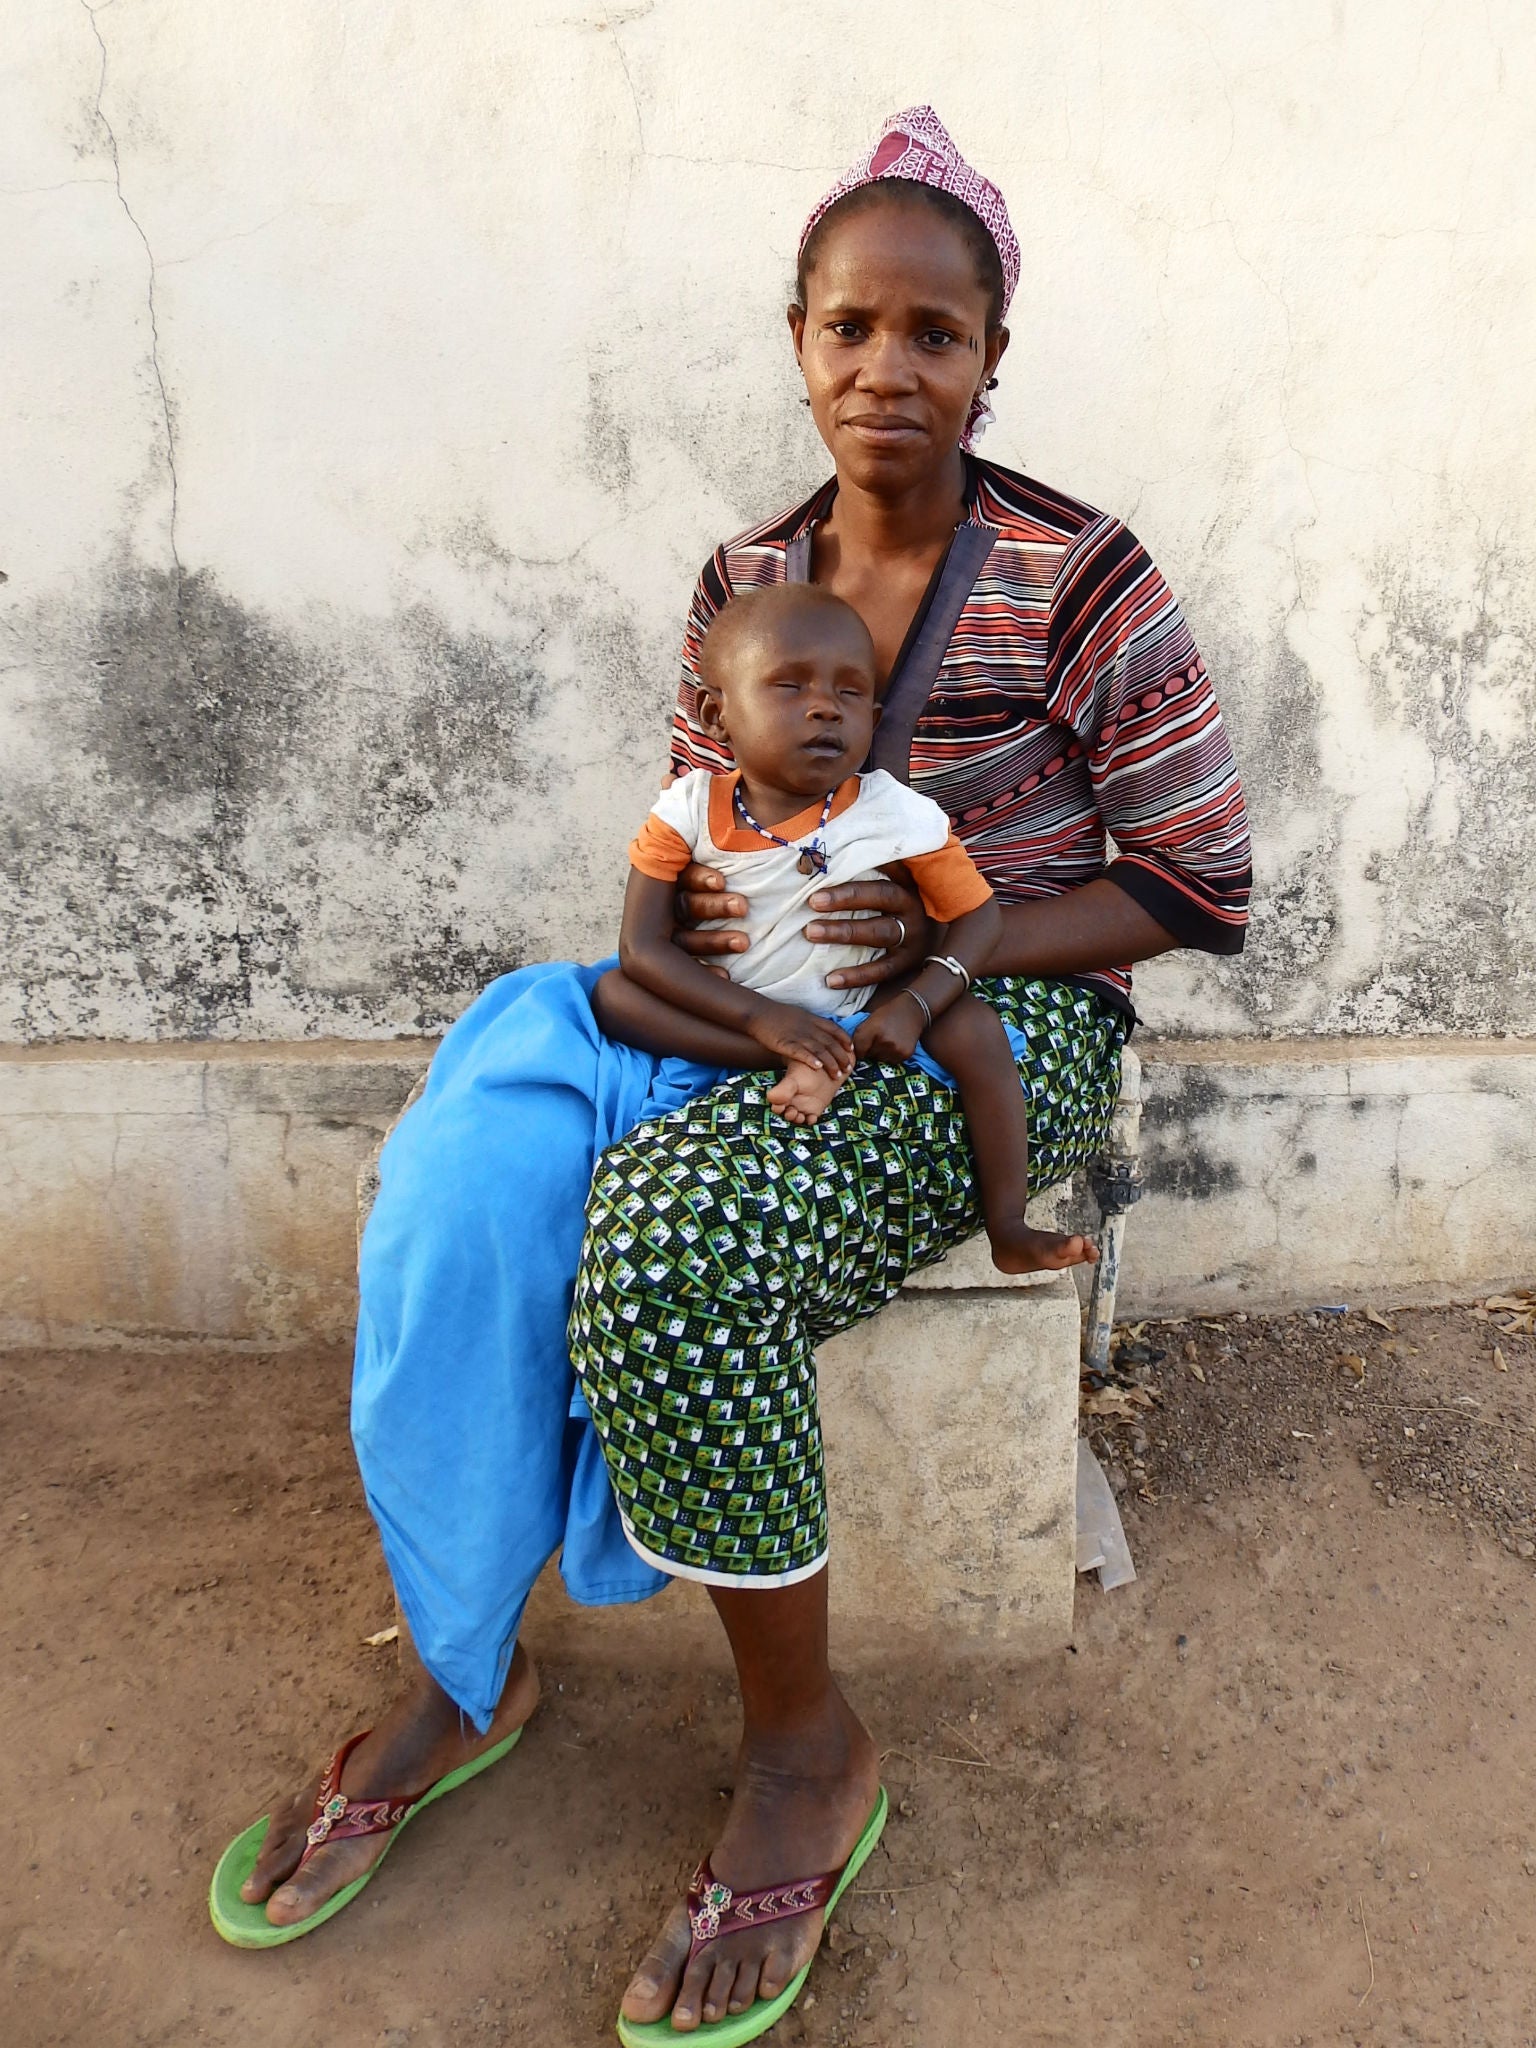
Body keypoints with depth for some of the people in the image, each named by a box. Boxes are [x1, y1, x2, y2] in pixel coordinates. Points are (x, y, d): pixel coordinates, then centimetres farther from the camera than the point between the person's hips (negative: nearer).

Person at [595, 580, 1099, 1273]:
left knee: (971, 1024, -24)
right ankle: (800, 1067, -28)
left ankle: (1007, 1226, -11)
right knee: (611, 992, -22)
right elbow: (643, 946, -16)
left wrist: (914, 1005, -26)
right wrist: (759, 1018, -29)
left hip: (855, 1019, 0)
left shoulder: (897, 815, -12)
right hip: (727, 1021, 1)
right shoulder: (689, 811, -12)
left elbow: (979, 915, -7)